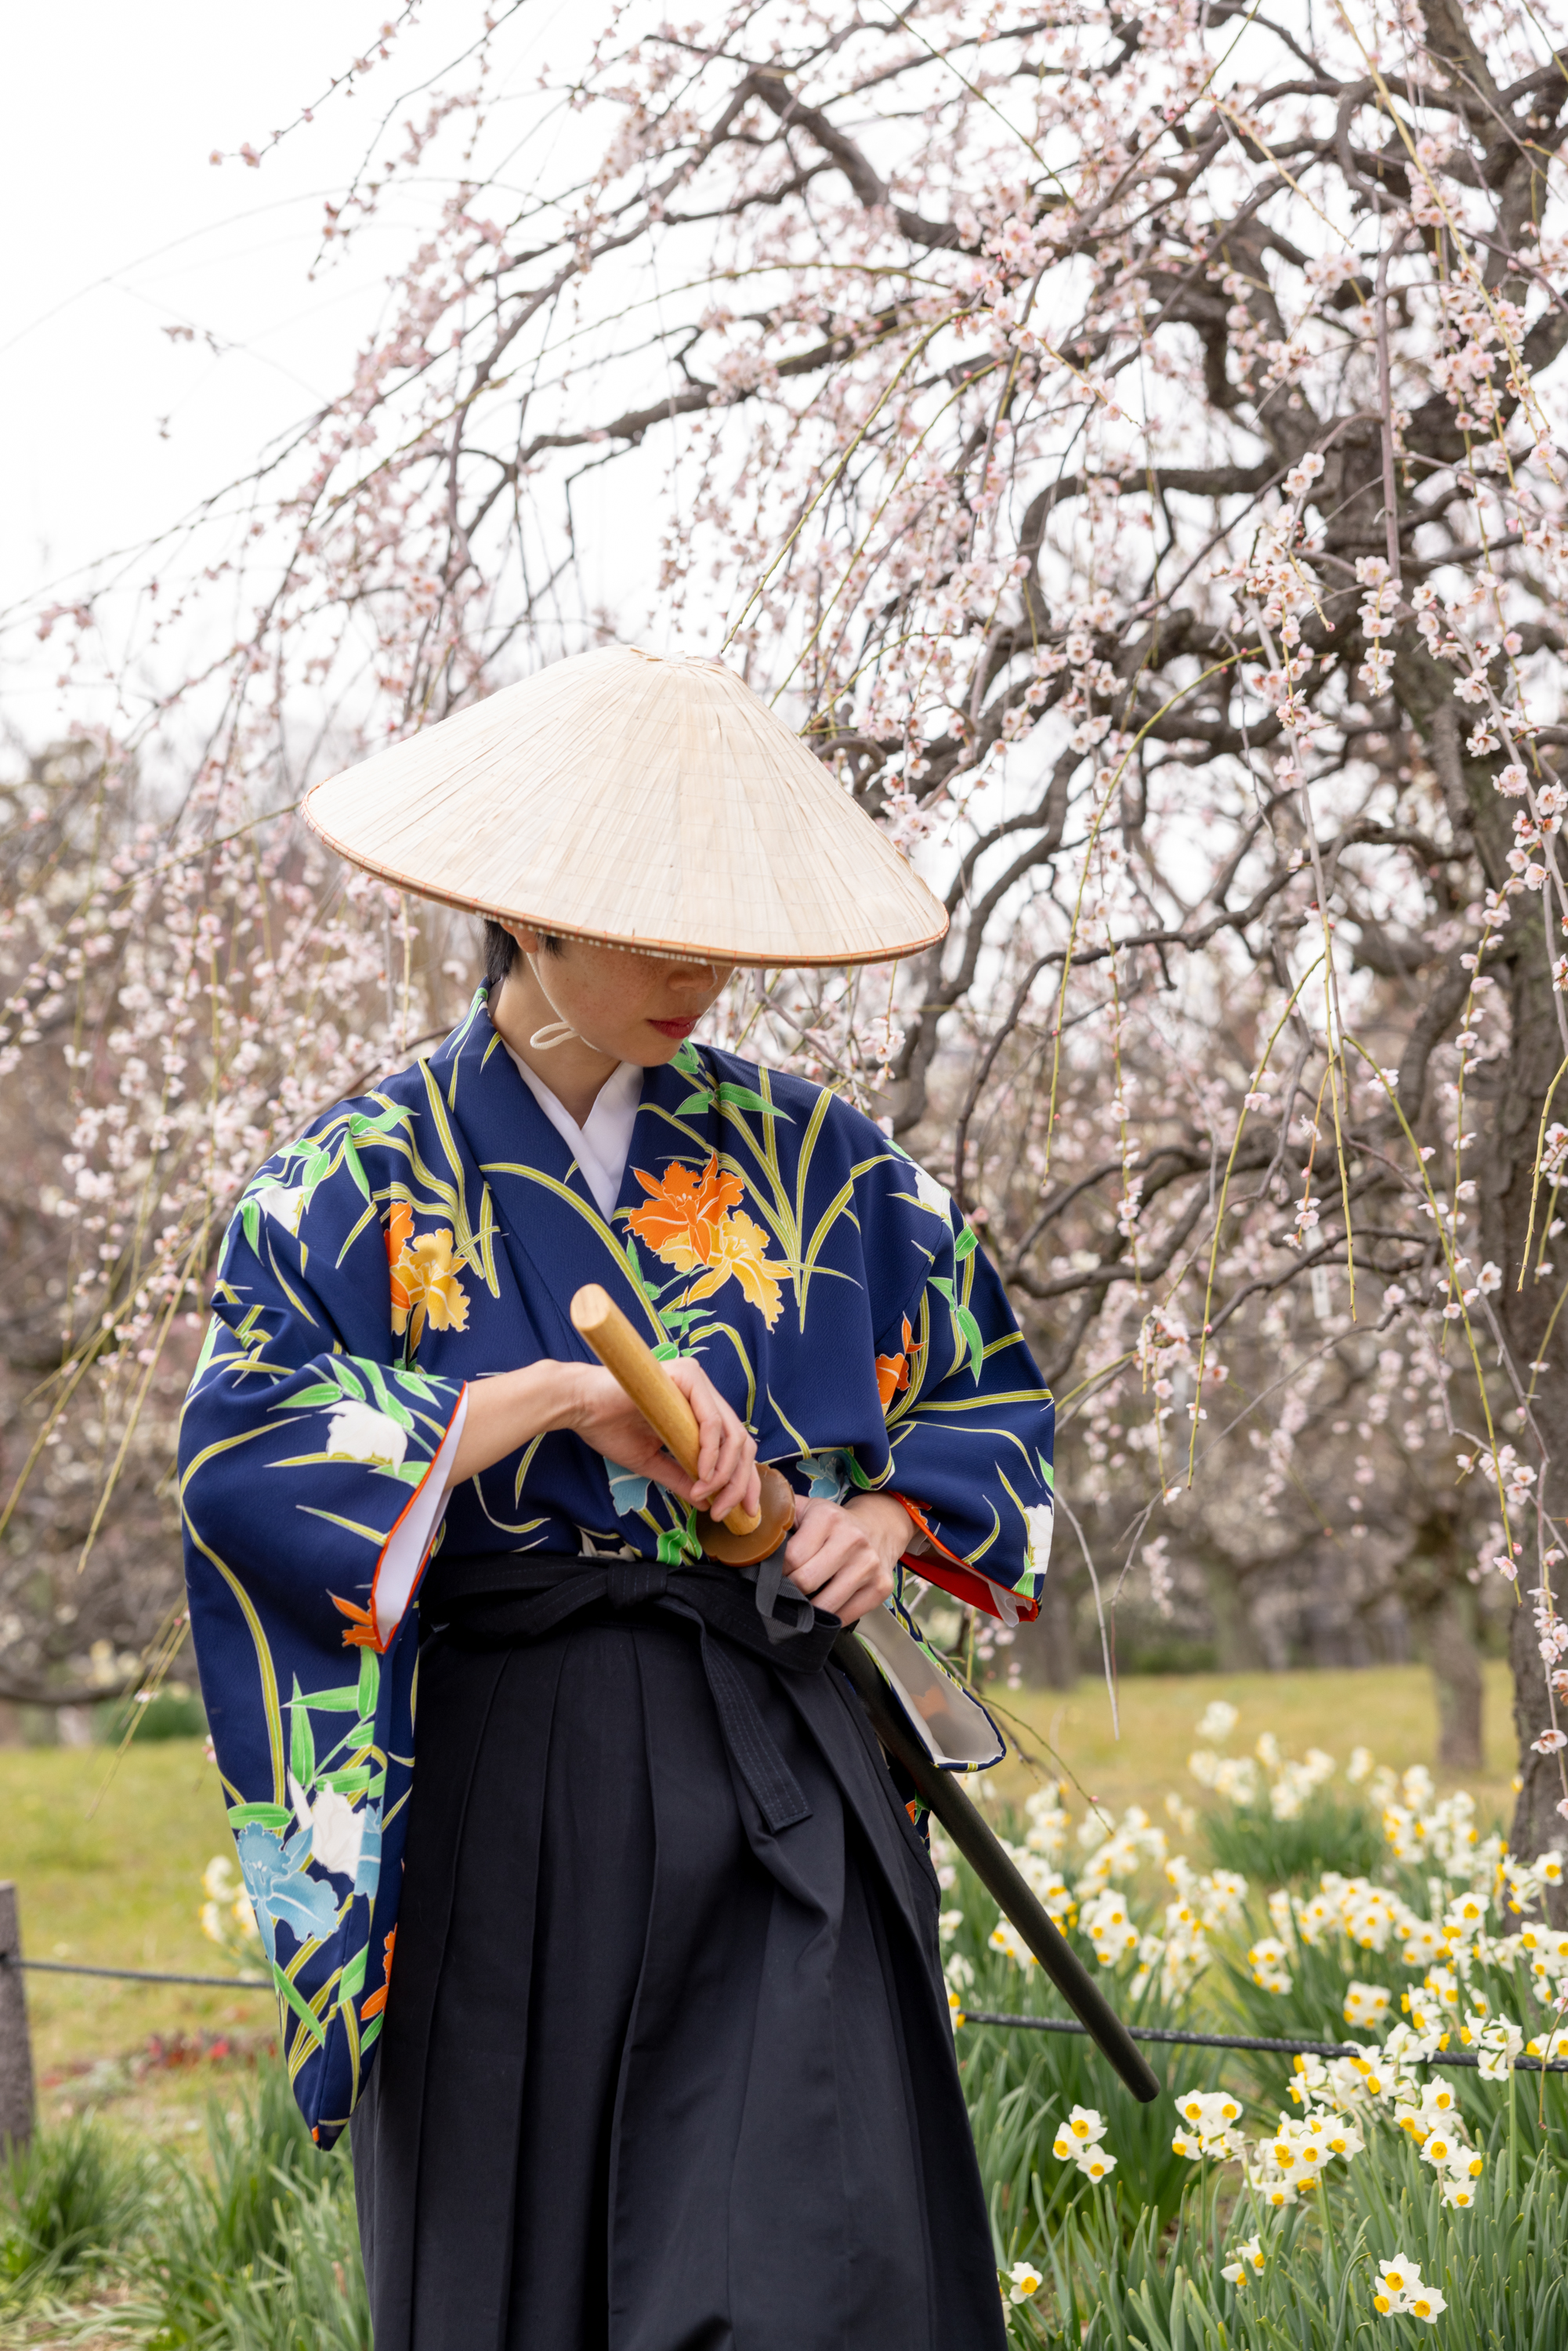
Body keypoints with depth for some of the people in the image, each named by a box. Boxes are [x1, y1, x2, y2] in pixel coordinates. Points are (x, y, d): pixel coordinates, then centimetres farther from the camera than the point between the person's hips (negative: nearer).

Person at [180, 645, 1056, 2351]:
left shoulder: (803, 1157, 8)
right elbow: (237, 1454, -14)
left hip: (780, 1778, 2)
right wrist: (553, 1395, -19)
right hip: (509, 1798, -1)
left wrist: (892, 1520, -3)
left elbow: (990, 1384, 17)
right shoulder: (364, 1178, -1)